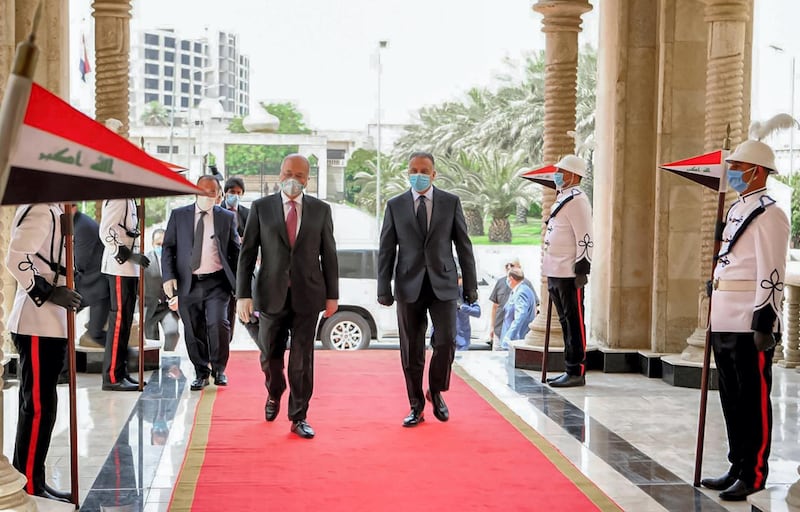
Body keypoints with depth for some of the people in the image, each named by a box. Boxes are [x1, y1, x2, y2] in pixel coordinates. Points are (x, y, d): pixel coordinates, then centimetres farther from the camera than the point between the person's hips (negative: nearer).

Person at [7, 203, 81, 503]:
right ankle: (29, 486, -1)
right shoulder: (41, 210, -14)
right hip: (39, 326, -10)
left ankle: (27, 480, 20)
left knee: (39, 405, 13)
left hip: (48, 324, 10)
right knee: (38, 405, -6)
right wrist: (48, 292, -21)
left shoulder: (51, 211, 17)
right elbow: (16, 259, -24)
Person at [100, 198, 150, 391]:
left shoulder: (129, 200, 18)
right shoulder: (118, 198, -13)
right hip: (119, 269, -10)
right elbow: (106, 231, -21)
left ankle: (122, 373, 19)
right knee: (119, 320, -8)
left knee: (125, 320, 13)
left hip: (128, 269, 10)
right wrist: (129, 255, -22)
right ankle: (112, 377, -6)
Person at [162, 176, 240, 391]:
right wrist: (169, 277, -7)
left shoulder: (227, 218, 7)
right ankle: (201, 373, 21)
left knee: (218, 324, -14)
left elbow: (235, 251, 10)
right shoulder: (178, 215, 7)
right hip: (188, 283, 1)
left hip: (216, 283, -1)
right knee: (193, 331, 5)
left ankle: (218, 369, 7)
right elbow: (168, 247, 6)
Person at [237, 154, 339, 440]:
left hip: (308, 295, 0)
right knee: (270, 355, 10)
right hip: (271, 295, 0)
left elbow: (329, 255, 7)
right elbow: (247, 253, 0)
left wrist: (332, 295, 4)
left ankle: (298, 417, 12)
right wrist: (243, 294, -7)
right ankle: (274, 394, 41)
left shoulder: (321, 210, 5)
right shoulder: (261, 208, 2)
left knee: (302, 360, 1)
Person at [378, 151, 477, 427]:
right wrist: (384, 288, 0)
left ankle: (436, 392, 16)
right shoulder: (395, 205, 5)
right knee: (411, 350, 3)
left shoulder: (451, 202, 5)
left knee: (446, 341, -10)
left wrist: (470, 284, 4)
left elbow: (464, 246, 6)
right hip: (409, 286, 1)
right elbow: (386, 250, 5)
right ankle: (416, 407, 15)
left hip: (443, 283, 0)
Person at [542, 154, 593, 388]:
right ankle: (570, 370, 19)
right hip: (556, 273, 10)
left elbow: (585, 238, -17)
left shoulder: (576, 200, -11)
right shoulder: (561, 198, 19)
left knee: (574, 323, -5)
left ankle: (577, 372, -1)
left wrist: (581, 270, -20)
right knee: (566, 322, 13)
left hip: (569, 274, -10)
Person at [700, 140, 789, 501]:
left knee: (753, 402, -1)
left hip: (749, 325, -9)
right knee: (731, 400, 14)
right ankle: (737, 467, 25)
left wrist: (764, 322, -20)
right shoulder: (737, 210, 17)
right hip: (725, 321, 9)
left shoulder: (768, 215, -11)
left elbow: (771, 274, -16)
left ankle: (754, 475, 7)